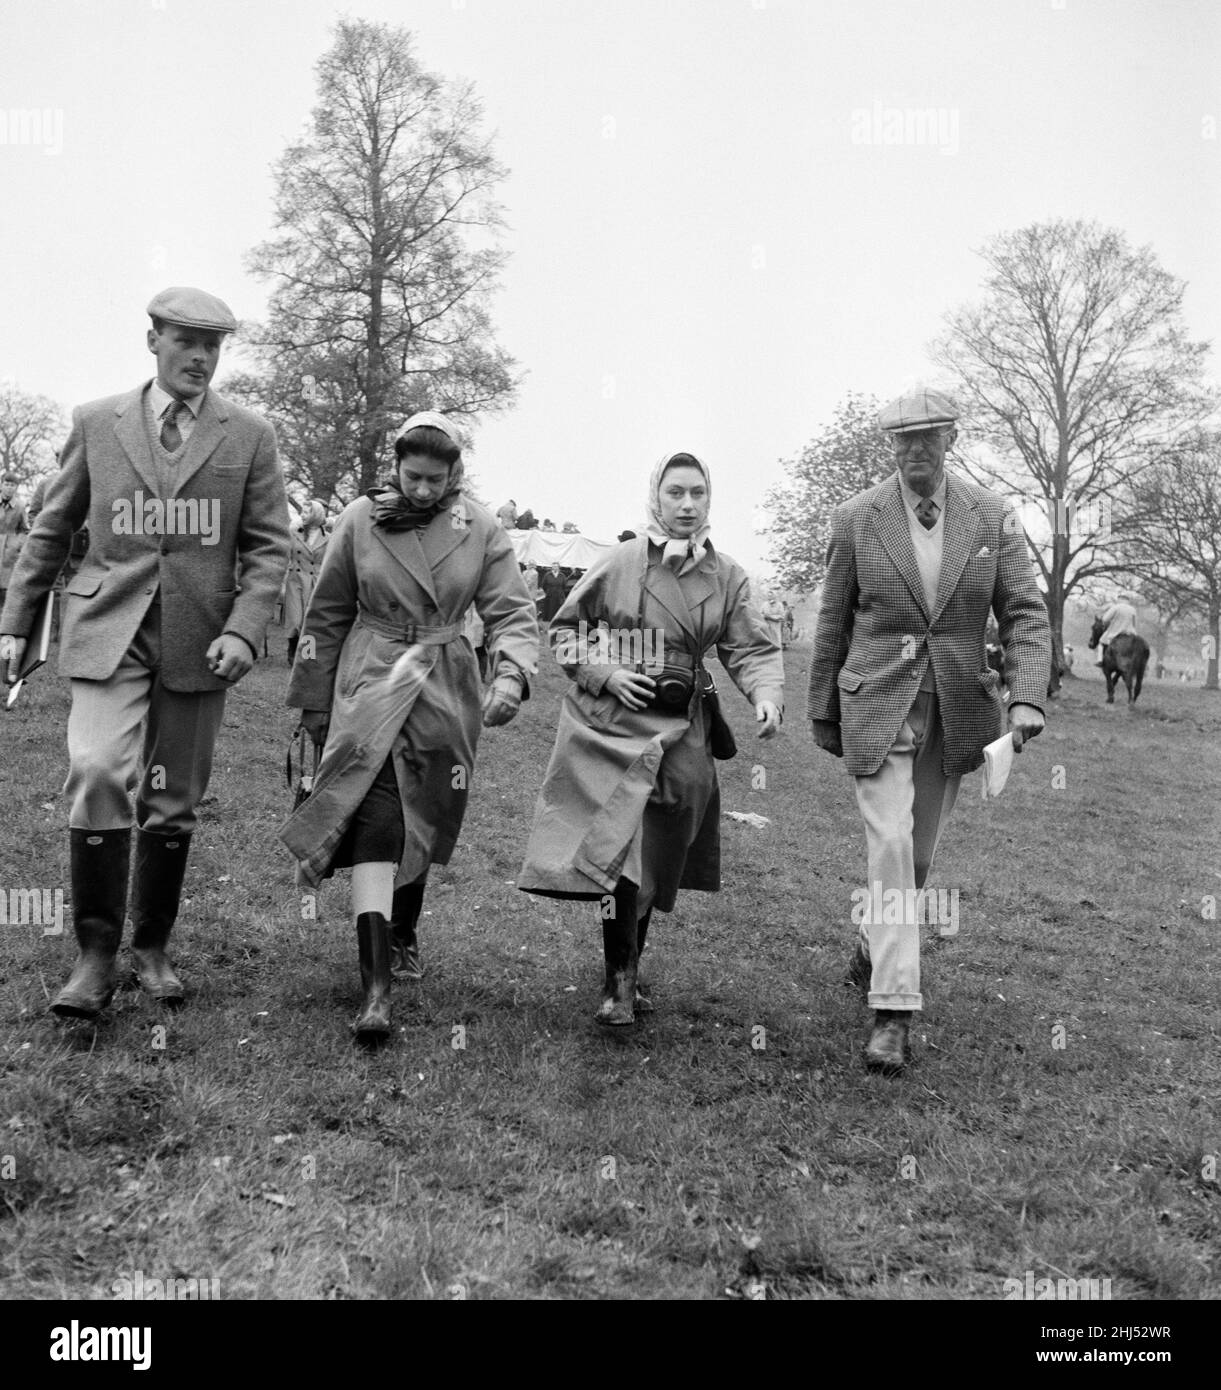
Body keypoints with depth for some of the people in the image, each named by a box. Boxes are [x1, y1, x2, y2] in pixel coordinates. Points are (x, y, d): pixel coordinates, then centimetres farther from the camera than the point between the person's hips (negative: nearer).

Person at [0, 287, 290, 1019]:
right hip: (108, 630, 0)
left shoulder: (250, 435, 4)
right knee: (99, 775, -18)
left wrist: (243, 630, -12)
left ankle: (152, 948, 24)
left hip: (198, 641, 1)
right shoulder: (96, 422, 7)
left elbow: (268, 547, 1)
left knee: (175, 801, 7)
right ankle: (97, 954, -5)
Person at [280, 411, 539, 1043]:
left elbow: (513, 612, -2)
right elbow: (326, 616, 5)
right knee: (373, 824, -16)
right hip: (370, 687, -2)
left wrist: (510, 675, -23)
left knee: (421, 825, 14)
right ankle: (375, 987, -19)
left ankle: (403, 937, 40)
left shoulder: (481, 530, 0)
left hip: (445, 696, 2)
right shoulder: (360, 520, -2)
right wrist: (314, 704, 7)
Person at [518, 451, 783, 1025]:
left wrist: (766, 694, -19)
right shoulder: (619, 562, -3)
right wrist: (602, 673, -10)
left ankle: (627, 973, 29)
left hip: (679, 729, 4)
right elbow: (565, 628, 5)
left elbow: (751, 649, 1)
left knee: (657, 856, 11)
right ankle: (619, 980, -8)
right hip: (610, 723, -4)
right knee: (621, 841, -16)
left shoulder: (727, 577, 5)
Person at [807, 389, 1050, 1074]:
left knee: (919, 853, 13)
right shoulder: (857, 517, -2)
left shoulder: (993, 516, 0)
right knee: (890, 847, -13)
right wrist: (822, 709, 9)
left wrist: (1027, 697, -17)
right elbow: (834, 622, 5)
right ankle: (894, 1011, -11)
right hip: (878, 704, -2)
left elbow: (1026, 613, -2)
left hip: (957, 708, 3)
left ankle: (874, 949, 39)